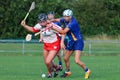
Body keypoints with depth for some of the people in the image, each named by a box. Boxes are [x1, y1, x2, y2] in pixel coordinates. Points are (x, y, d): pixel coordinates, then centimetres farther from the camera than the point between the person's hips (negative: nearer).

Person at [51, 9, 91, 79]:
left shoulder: (73, 23, -26)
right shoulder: (66, 20, -2)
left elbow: (63, 31, -27)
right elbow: (57, 20, 5)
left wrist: (53, 28, -24)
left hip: (78, 42, -9)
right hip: (71, 42, 9)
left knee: (77, 61, -17)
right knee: (66, 59, 14)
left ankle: (87, 70, 5)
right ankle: (68, 71, 37)